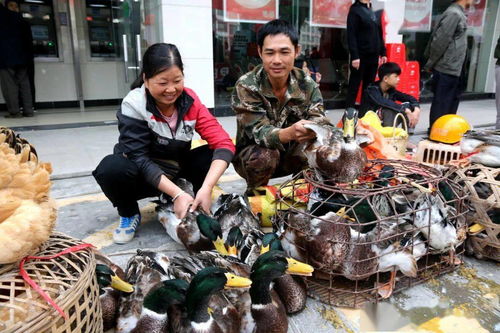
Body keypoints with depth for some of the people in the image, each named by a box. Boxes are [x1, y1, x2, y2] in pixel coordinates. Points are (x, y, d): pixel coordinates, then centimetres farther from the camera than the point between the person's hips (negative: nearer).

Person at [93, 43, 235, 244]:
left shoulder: (190, 100, -15)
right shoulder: (133, 105, -23)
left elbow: (223, 143, -23)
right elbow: (139, 159, -28)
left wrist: (205, 189, -37)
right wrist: (177, 194, -38)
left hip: (177, 169, 2)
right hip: (144, 175, -2)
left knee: (215, 155, -24)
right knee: (111, 168, -34)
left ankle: (198, 207, 0)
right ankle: (129, 214, -3)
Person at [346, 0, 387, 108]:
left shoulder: (373, 12, 16)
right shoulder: (355, 10, -5)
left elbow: (379, 34, 19)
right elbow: (351, 35, -13)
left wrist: (383, 53, 14)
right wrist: (354, 56, -21)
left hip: (373, 56, 7)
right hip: (361, 56, -7)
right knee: (354, 87, -2)